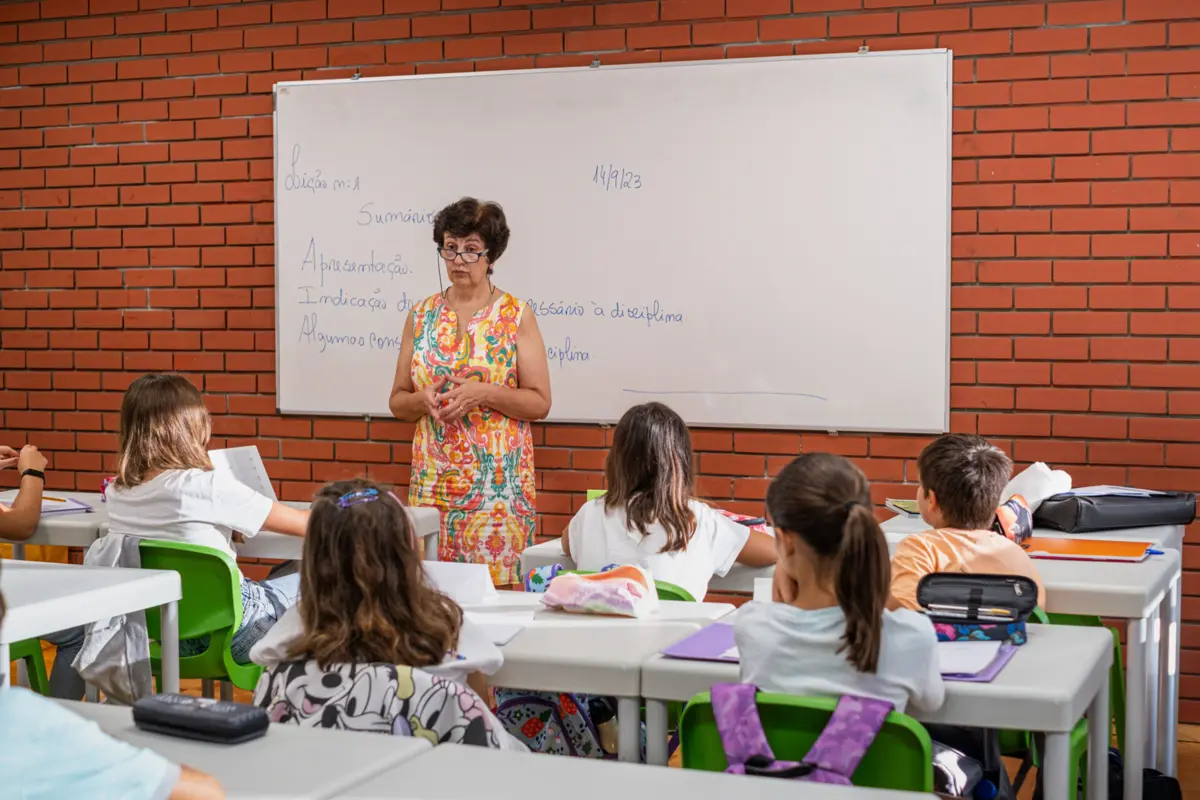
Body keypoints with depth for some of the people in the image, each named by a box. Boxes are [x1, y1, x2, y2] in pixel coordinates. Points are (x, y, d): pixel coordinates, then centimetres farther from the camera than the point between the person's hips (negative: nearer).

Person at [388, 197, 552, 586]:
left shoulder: (516, 315, -1)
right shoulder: (421, 315, 8)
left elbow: (540, 403, -3)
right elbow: (398, 401, 11)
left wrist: (483, 394, -17)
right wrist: (424, 400, -10)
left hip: (497, 479, -3)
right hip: (433, 478, 3)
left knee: (497, 582, -3)